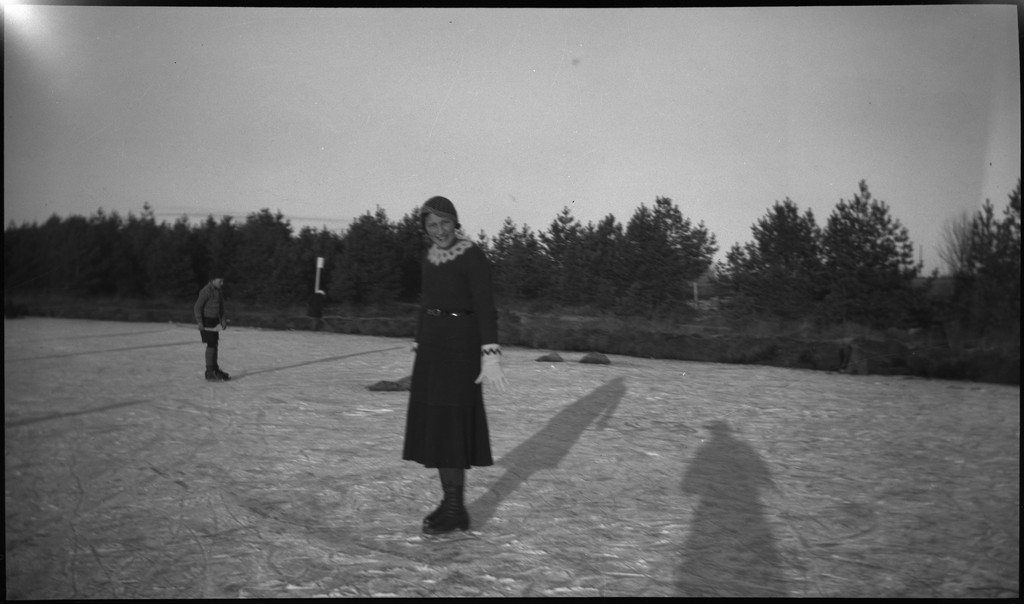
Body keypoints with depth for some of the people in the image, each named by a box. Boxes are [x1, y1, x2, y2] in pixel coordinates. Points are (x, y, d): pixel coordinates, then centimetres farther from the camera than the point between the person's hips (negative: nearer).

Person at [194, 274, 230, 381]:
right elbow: (197, 307, -17)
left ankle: (215, 369, 23)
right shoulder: (206, 291, -16)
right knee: (211, 345, -10)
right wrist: (199, 322, -22)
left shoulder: (219, 292, 11)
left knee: (214, 344, 12)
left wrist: (223, 320, 12)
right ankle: (209, 373, -7)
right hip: (206, 321, -9)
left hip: (214, 320, 9)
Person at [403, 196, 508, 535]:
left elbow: (486, 307, -17)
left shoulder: (473, 256, -12)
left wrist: (491, 357, -24)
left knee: (447, 426, -7)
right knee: (435, 424, 8)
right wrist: (420, 352, 18)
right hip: (432, 344, 8)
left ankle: (455, 510, 4)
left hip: (460, 344, -8)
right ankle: (452, 502, 18)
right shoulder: (431, 258, 12)